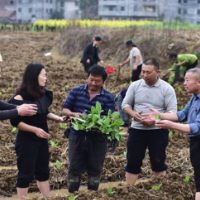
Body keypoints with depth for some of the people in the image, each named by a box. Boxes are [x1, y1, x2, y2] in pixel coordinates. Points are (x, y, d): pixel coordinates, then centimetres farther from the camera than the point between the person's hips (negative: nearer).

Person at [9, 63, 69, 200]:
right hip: (26, 141, -7)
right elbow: (15, 122, -18)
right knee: (26, 174, 4)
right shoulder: (20, 98, -20)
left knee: (43, 171, 19)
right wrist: (35, 129, -26)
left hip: (42, 139, 7)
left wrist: (58, 118, -1)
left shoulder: (43, 94, -1)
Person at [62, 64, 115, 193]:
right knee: (74, 168, 7)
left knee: (95, 169, 11)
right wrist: (74, 114, -18)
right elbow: (65, 110, 3)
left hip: (97, 138, 0)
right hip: (77, 136, 1)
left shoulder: (108, 97, -1)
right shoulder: (76, 91, 3)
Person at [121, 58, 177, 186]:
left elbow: (172, 111, -9)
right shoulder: (135, 86, 2)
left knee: (158, 163, 9)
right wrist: (133, 114, -15)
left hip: (158, 131, -2)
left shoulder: (167, 88, -6)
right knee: (133, 163, 6)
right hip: (137, 130, 2)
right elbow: (125, 104, 8)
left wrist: (154, 119, -22)